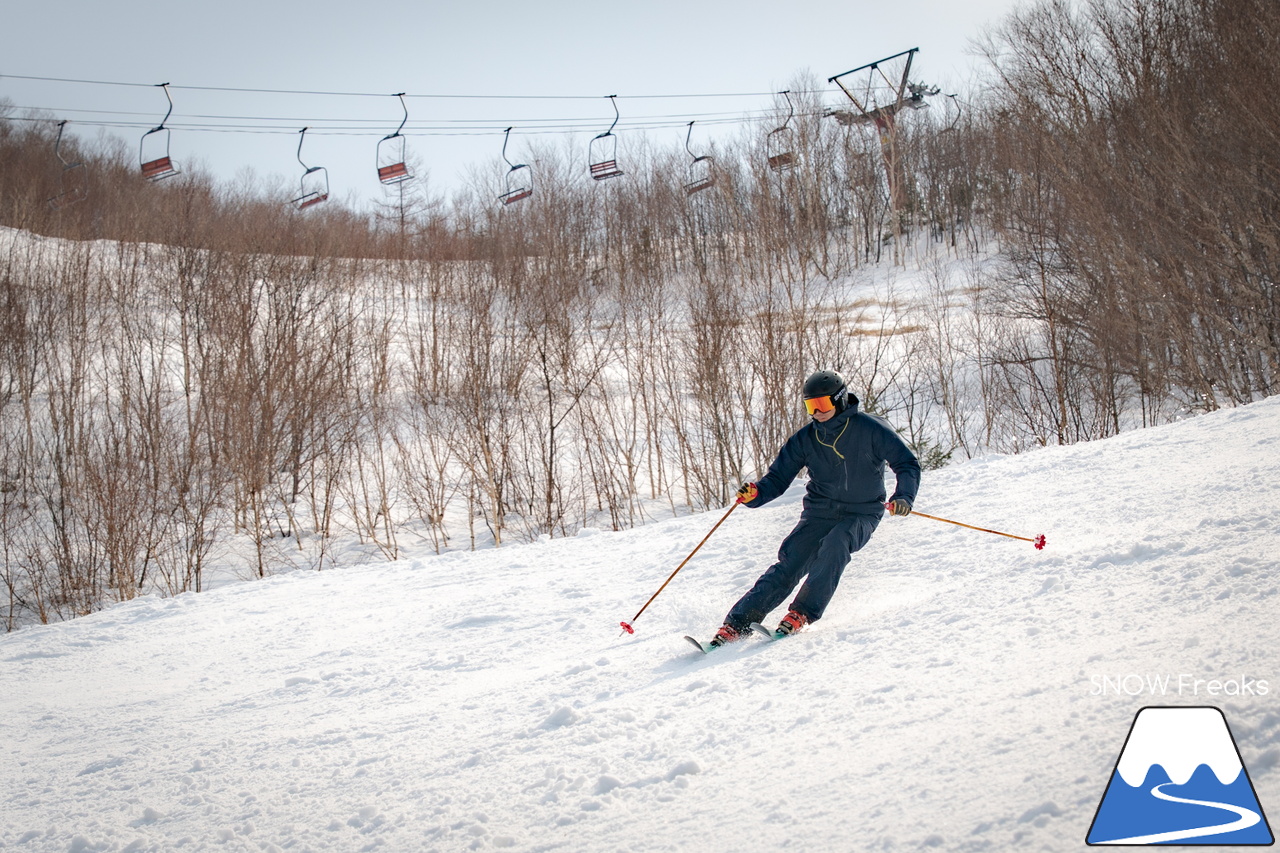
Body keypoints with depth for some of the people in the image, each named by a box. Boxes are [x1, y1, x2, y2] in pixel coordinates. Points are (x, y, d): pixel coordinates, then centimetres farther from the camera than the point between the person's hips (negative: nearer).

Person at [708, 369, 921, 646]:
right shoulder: (805, 438, 2)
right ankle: (738, 623, -17)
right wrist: (755, 494, -18)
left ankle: (802, 613, -28)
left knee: (835, 544, -33)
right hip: (819, 512, 2)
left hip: (860, 515, -2)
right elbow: (778, 478, 3)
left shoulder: (871, 429, -8)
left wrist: (904, 497, -24)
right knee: (789, 565, -15)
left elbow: (907, 463, -5)